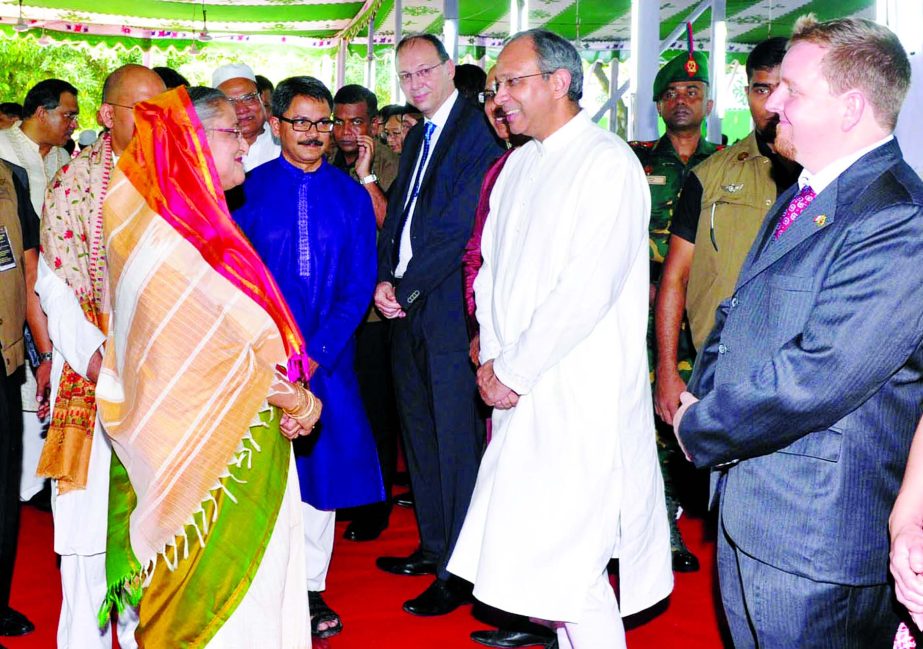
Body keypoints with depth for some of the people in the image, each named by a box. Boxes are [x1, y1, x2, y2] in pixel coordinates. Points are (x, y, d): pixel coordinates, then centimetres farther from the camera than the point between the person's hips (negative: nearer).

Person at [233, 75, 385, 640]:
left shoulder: (352, 196, 5)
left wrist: (316, 353, -11)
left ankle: (311, 587, 21)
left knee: (322, 467, 7)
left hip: (328, 358, 2)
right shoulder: (247, 190, 1)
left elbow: (360, 284, 0)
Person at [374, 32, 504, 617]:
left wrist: (406, 287, -13)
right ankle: (433, 546, 30)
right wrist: (384, 279, 1)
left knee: (457, 439, -3)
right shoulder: (418, 137, 18)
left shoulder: (479, 131, -10)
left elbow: (458, 228, -17)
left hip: (450, 308, -9)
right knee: (420, 431, 16)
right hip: (408, 306, 9)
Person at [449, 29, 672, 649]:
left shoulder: (608, 162, -11)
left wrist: (515, 371, -14)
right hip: (522, 388, 7)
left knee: (568, 558, -6)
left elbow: (589, 288, -19)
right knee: (551, 551, 13)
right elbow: (492, 265, 16)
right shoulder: (521, 163, 14)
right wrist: (492, 356, 2)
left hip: (581, 393, -7)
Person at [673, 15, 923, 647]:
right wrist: (701, 393, 1)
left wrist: (700, 429, -13)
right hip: (745, 507, 9)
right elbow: (738, 312, 19)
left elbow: (815, 379, -27)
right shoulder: (800, 197, 12)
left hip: (818, 533, -9)